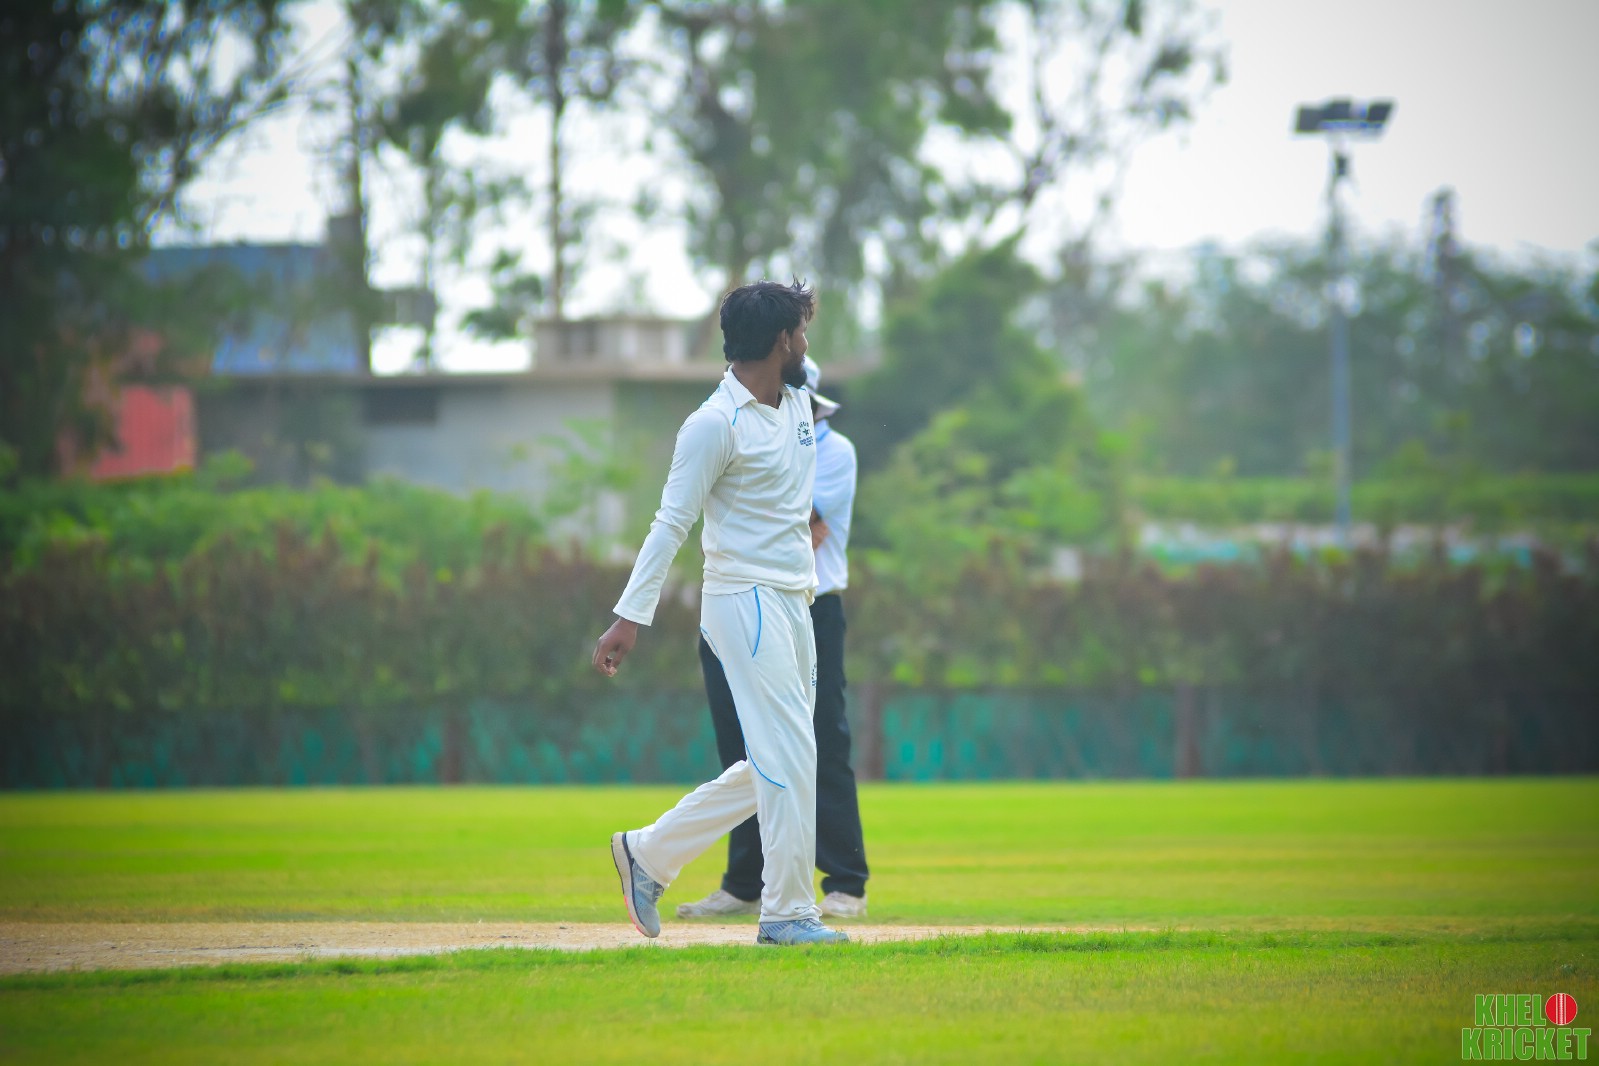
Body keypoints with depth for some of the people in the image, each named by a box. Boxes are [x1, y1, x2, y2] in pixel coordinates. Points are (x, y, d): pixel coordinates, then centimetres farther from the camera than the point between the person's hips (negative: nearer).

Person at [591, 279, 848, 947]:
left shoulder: (798, 403, 12)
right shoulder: (715, 423, -13)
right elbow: (671, 523, -15)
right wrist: (630, 617, -19)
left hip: (794, 606, 9)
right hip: (745, 601, -9)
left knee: (774, 765, 10)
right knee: (788, 755, -12)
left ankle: (648, 853, 18)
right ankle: (787, 913, -8)